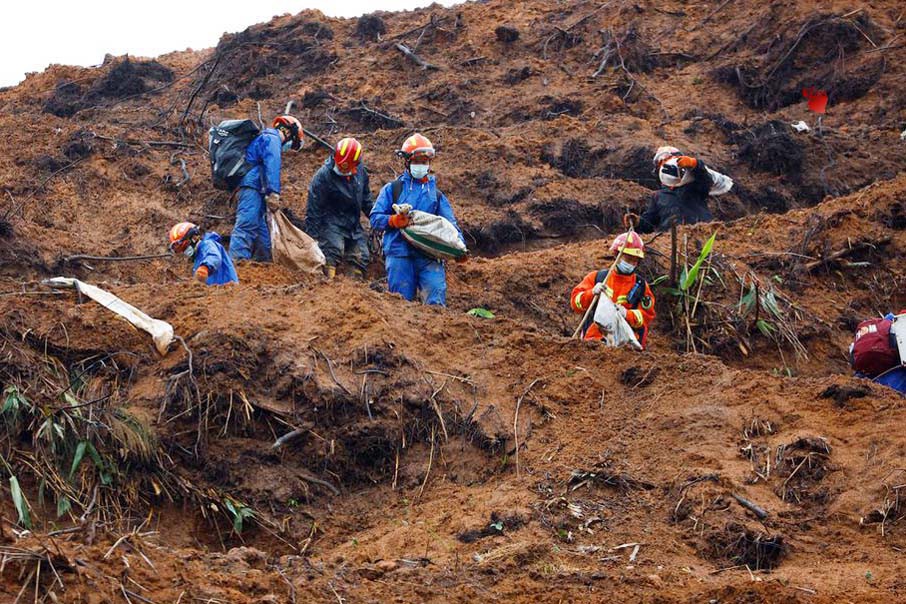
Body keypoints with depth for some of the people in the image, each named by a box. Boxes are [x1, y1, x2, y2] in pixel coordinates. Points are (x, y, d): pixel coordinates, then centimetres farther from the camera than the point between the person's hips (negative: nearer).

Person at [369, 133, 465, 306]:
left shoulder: (437, 195, 22)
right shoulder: (392, 189, 14)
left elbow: (451, 224, 13)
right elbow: (375, 218, 7)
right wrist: (394, 220, -13)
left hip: (429, 255, 2)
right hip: (399, 253, -2)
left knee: (436, 303, -13)